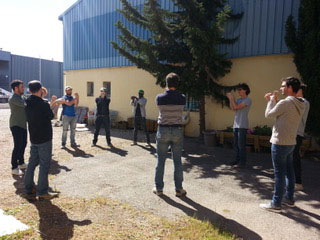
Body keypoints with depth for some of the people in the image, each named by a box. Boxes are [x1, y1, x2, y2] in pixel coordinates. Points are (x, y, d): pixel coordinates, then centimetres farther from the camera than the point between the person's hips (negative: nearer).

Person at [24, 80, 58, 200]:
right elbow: (51, 116, -3)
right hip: (44, 138, -8)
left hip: (33, 138, 8)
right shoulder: (44, 104, -19)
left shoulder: (28, 104, 4)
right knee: (45, 165, 0)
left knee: (32, 163, 16)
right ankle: (42, 192, 5)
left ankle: (29, 189, 24)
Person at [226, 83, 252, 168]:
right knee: (236, 144, 12)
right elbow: (232, 108, 6)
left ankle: (242, 162, -1)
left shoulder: (247, 100, -6)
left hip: (242, 125, -8)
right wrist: (230, 99, -1)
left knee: (241, 144, -7)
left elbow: (237, 107, -15)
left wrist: (231, 98, -6)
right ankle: (237, 160, 21)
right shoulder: (238, 100, 17)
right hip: (236, 124, 8)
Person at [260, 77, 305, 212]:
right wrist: (273, 101, 14)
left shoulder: (285, 102, -20)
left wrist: (271, 100, 6)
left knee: (279, 173, -3)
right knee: (289, 171, 17)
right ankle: (289, 199, 30)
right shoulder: (300, 104, 8)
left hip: (280, 143, -9)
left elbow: (269, 114, -8)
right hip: (291, 143, 9)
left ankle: (276, 204, 6)